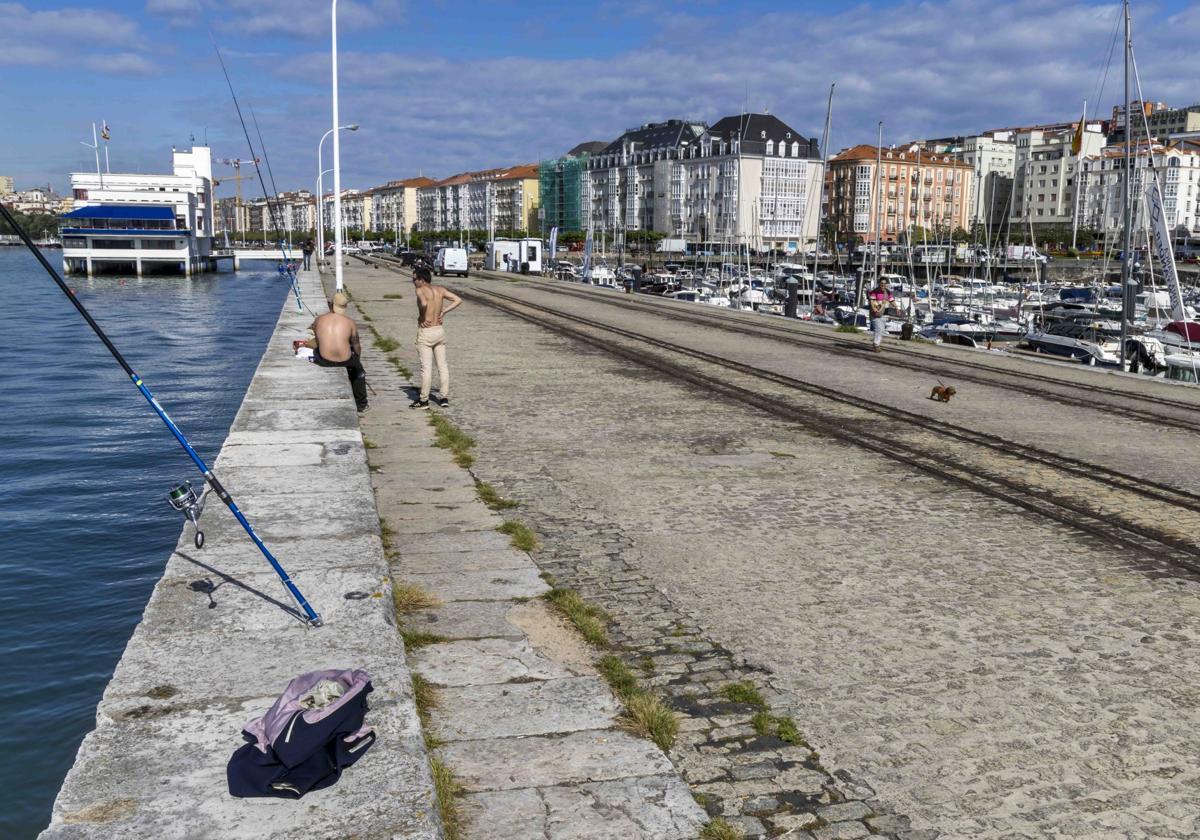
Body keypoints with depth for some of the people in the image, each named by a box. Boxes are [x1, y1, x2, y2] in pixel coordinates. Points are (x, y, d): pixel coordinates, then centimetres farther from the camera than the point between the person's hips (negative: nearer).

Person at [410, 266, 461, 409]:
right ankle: (445, 398, 16)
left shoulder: (420, 290, -14)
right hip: (440, 330, 7)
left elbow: (424, 304, -34)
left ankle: (424, 400, 6)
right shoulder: (440, 290, 5)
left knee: (426, 367, -1)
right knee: (442, 365, 11)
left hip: (426, 332, -7)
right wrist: (443, 312, 4)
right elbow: (458, 300, 4)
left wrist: (422, 317, -16)